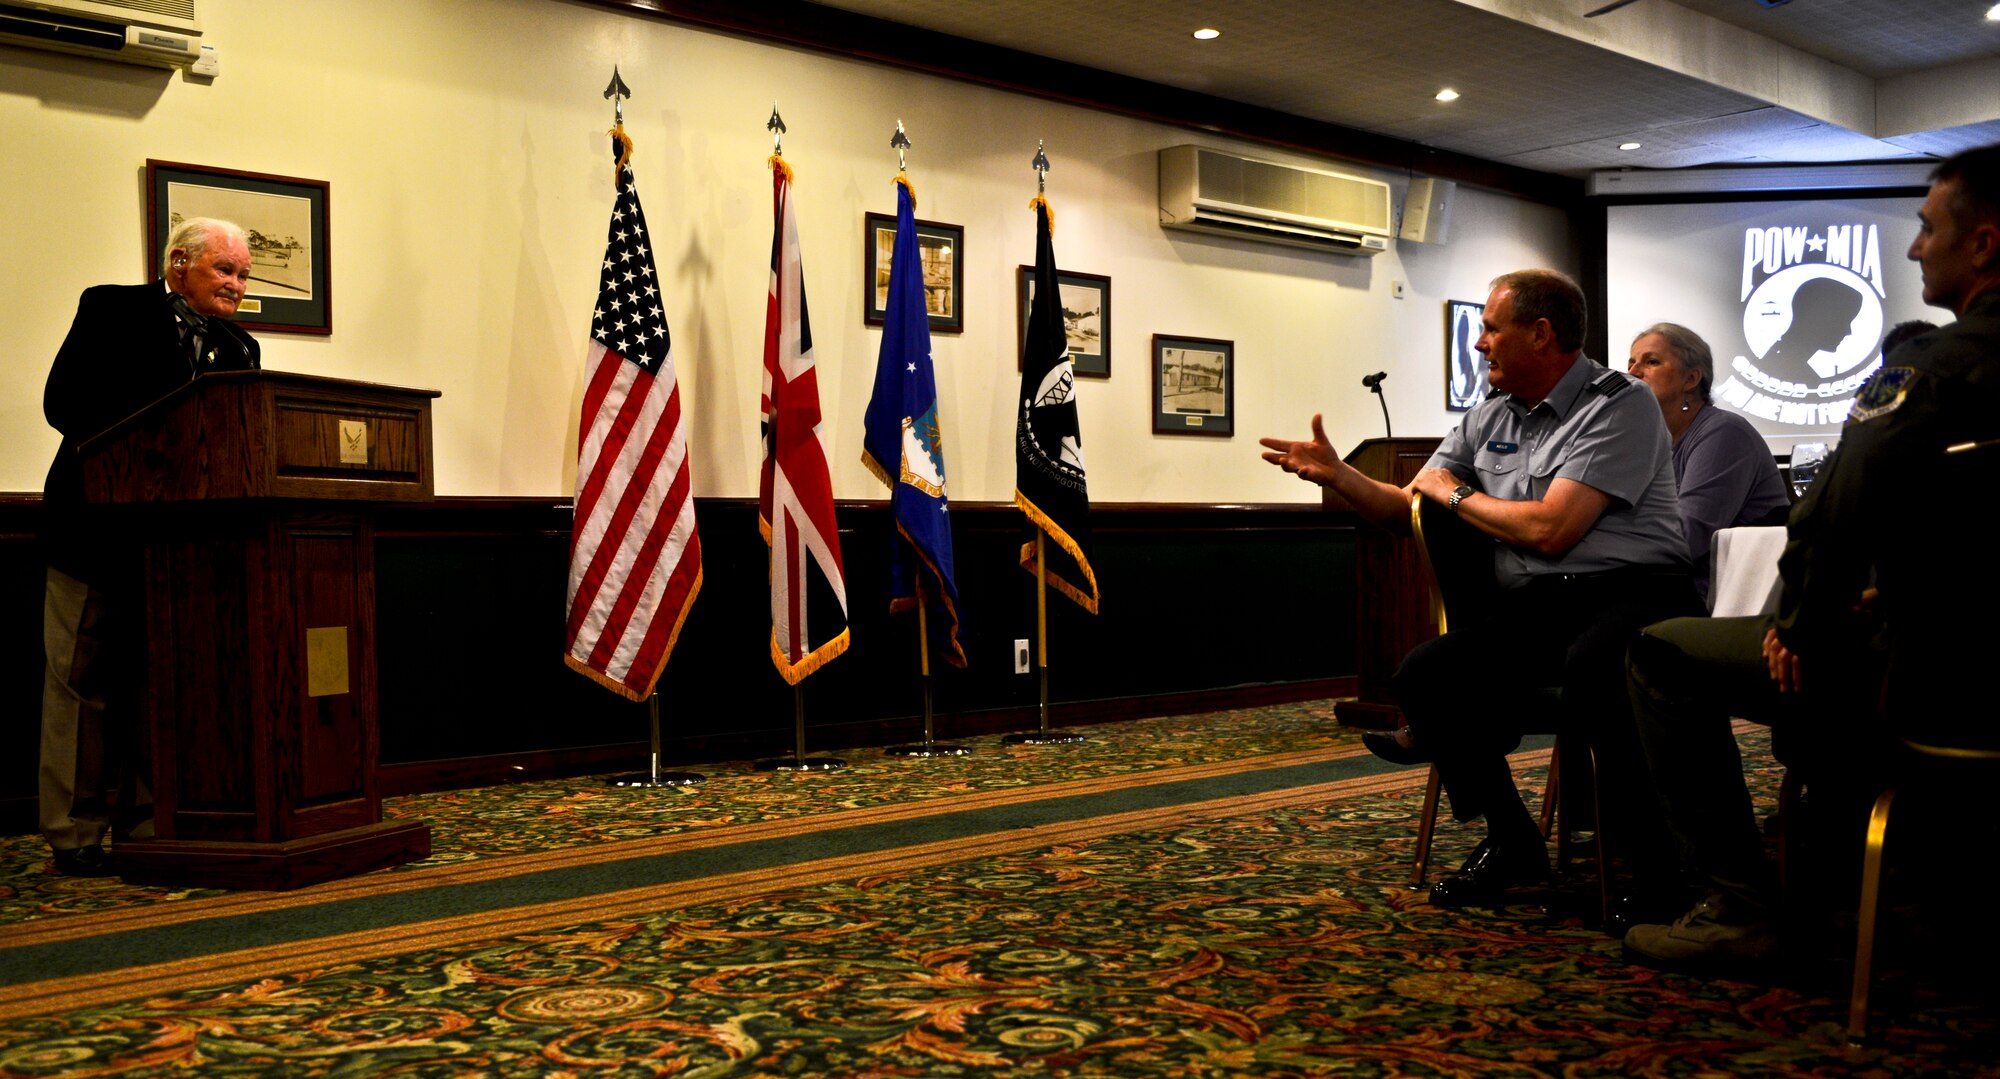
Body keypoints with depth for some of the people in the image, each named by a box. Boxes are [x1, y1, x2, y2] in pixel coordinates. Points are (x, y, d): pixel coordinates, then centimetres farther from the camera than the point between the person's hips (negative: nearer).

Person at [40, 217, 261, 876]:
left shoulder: (238, 348, 13)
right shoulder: (112, 310, -1)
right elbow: (64, 403, -11)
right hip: (100, 525, -5)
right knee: (83, 682, 2)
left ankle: (149, 826, 18)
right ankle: (75, 837, 11)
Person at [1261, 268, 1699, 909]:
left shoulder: (1619, 404, -6)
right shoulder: (1489, 418, 17)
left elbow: (1549, 530, -17)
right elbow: (1406, 510, 21)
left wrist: (1455, 494, -2)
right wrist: (1336, 475, 5)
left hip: (1628, 590, -6)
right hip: (1532, 607, 7)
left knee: (1592, 668, -38)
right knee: (1423, 677, -15)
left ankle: (1659, 856, -17)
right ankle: (1512, 845, 3)